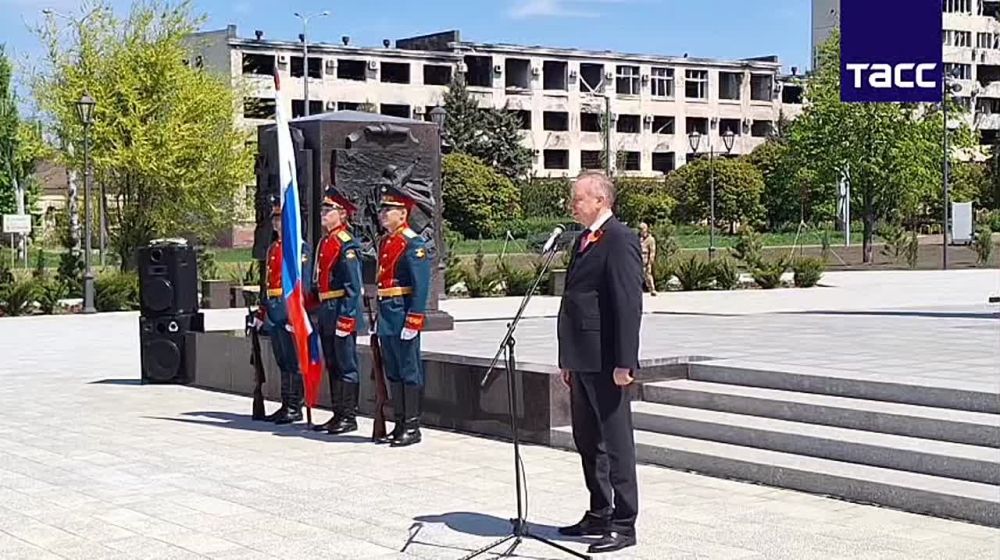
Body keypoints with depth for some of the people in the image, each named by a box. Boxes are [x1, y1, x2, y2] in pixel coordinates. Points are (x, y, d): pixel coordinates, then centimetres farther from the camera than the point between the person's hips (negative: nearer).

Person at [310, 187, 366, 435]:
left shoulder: (347, 243, -12)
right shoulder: (325, 242, 15)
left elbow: (353, 287, -17)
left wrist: (345, 318, -21)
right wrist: (318, 311, 18)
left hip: (342, 312, -9)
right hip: (326, 313, 9)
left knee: (346, 367, -3)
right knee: (332, 367, 13)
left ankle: (349, 417, 3)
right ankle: (338, 414, 20)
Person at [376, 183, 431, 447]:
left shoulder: (413, 243, -11)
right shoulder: (385, 242, 15)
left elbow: (421, 287, -16)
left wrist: (413, 322, -21)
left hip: (403, 316, -9)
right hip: (386, 316, 9)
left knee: (410, 371, -2)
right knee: (393, 373, 12)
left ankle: (412, 427, 2)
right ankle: (399, 423, 19)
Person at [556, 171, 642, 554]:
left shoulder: (620, 240, -12)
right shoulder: (582, 241, 17)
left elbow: (629, 304, -18)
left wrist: (623, 363, -21)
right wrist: (567, 360, 18)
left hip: (606, 361, -10)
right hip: (581, 359, 10)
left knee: (616, 443, -2)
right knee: (587, 441, 15)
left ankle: (623, 524, 4)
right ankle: (599, 515, 26)